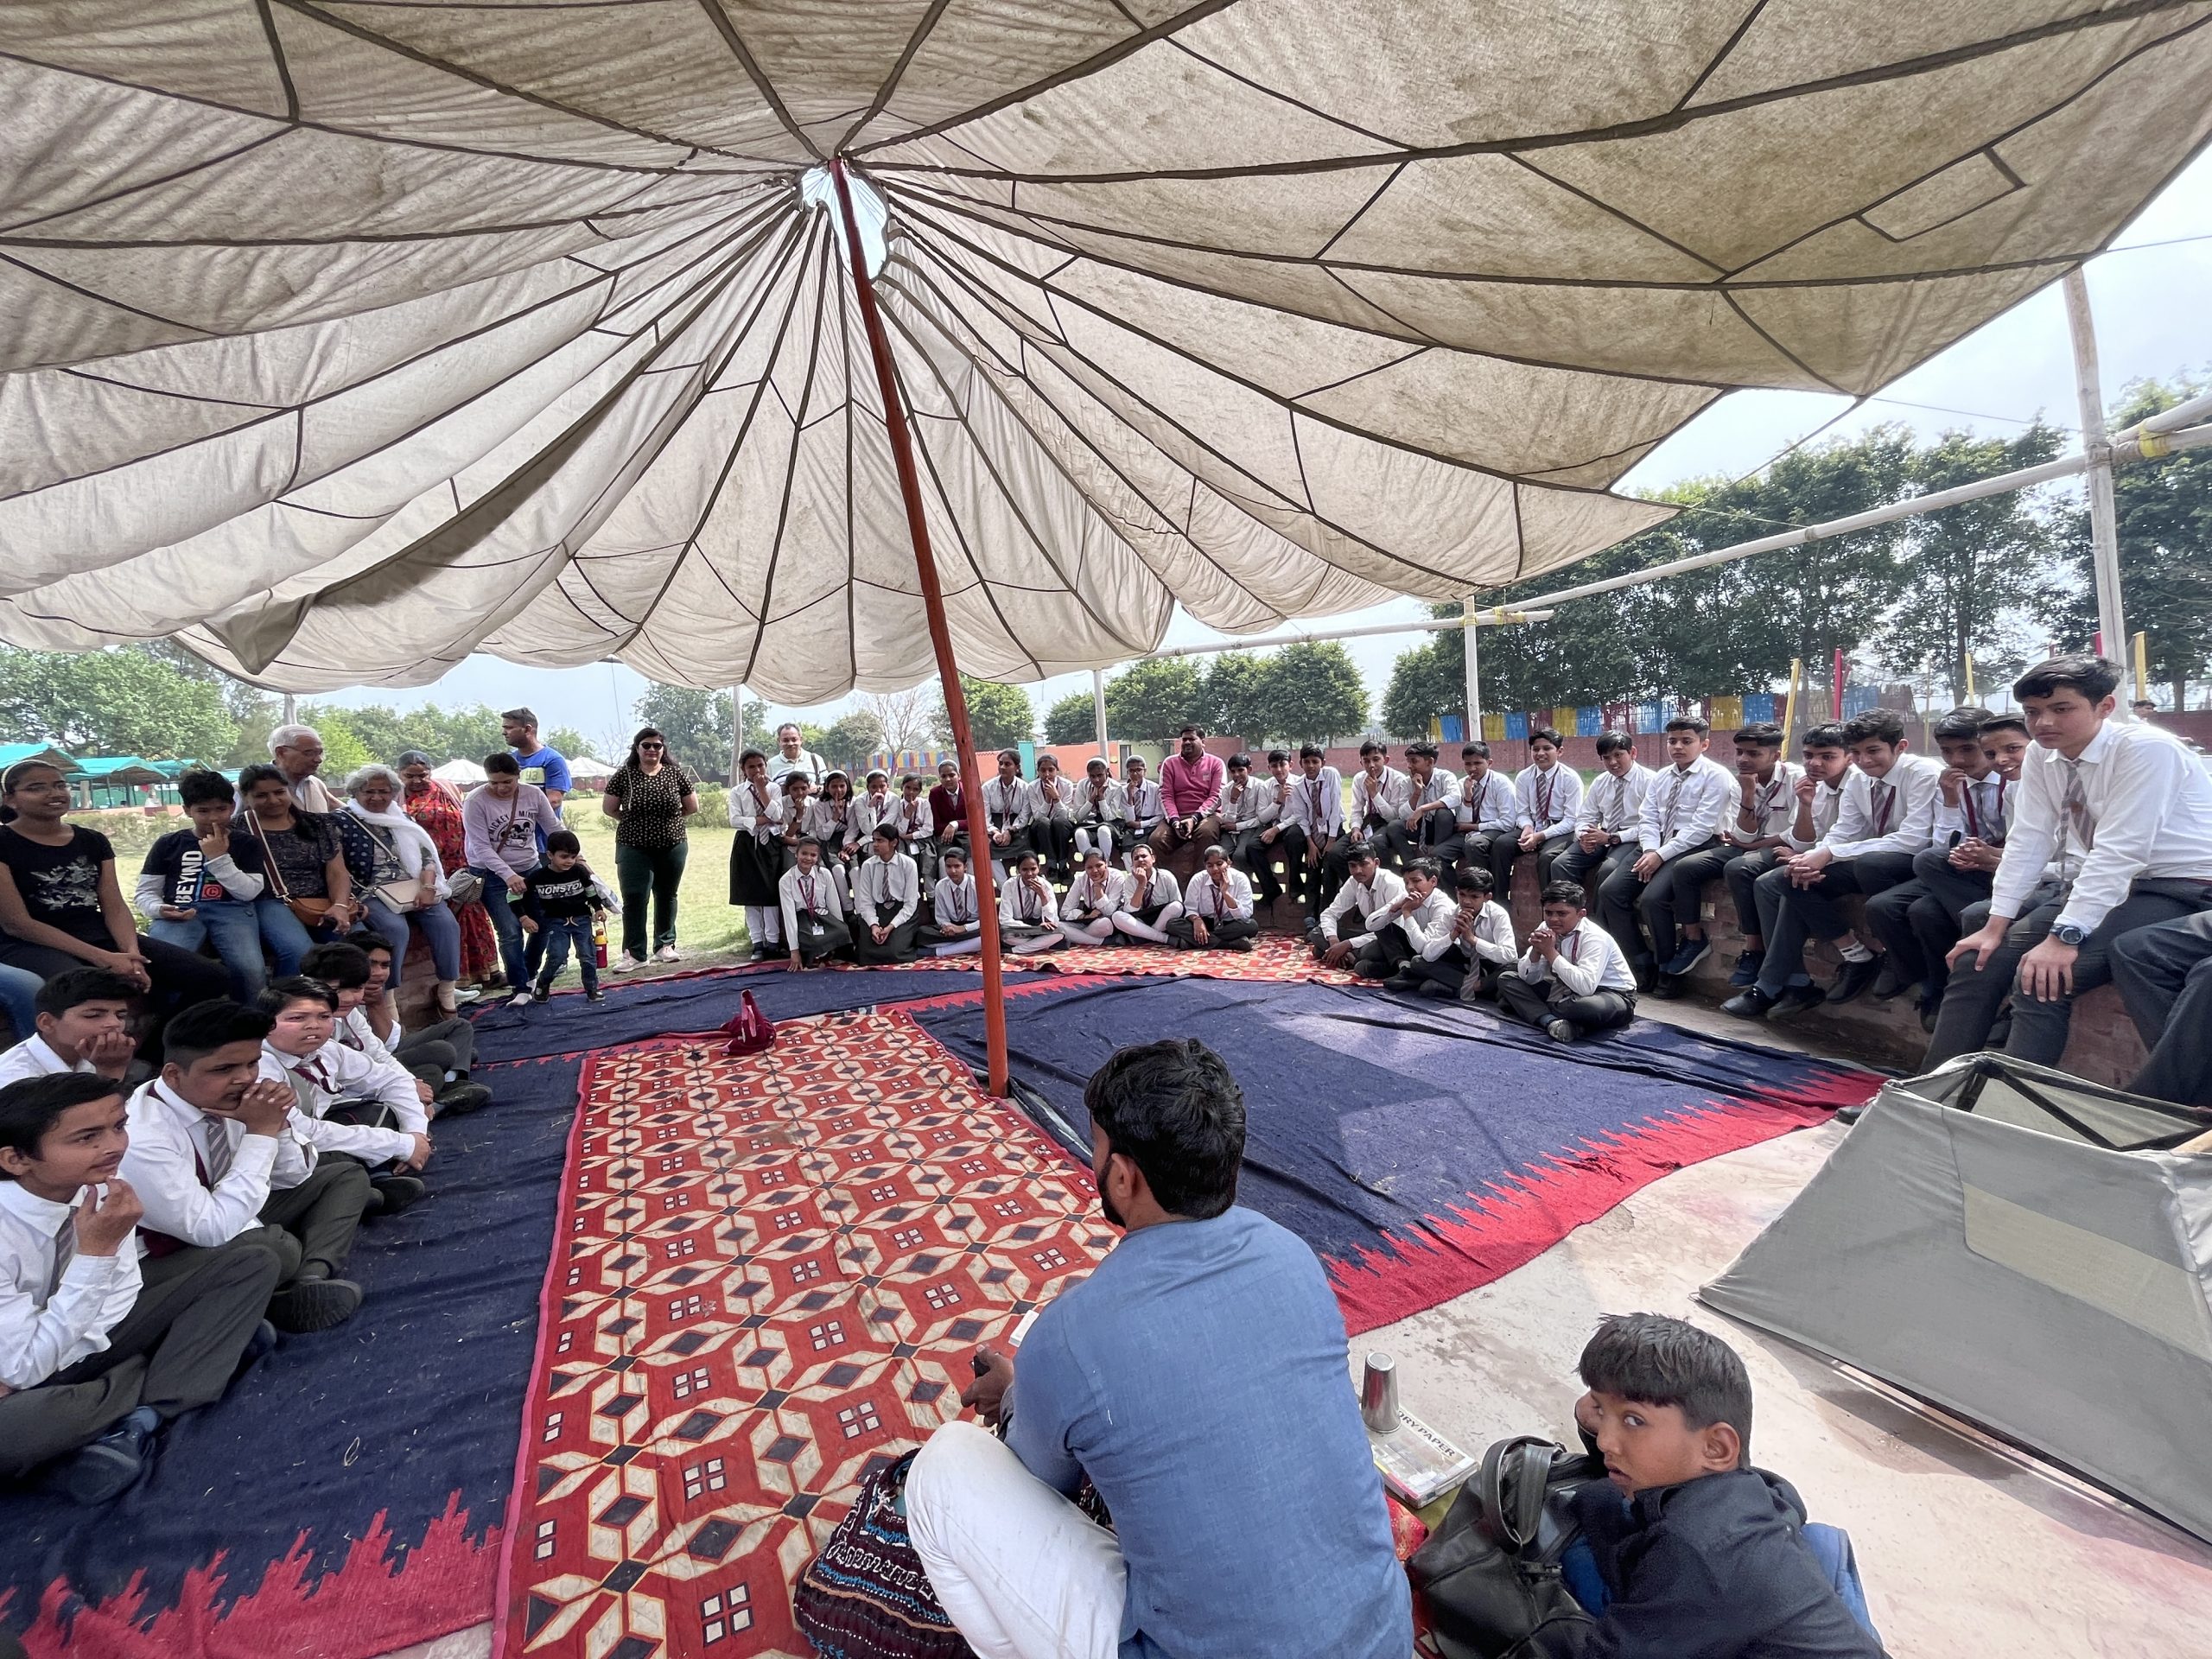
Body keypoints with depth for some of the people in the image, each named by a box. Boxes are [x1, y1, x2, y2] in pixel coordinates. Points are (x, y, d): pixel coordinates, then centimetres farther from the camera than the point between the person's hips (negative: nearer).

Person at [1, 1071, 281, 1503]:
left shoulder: (99, 1183, -14)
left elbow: (123, 1288, -1)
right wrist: (96, 1252, -33)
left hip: (87, 1341, 5)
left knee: (253, 1266, -6)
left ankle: (140, 1419, -16)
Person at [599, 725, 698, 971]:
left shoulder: (675, 773, 0)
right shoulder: (624, 774, -3)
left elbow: (692, 807, 6)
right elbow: (608, 808, 4)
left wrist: (668, 819, 8)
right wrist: (633, 822, 7)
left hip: (672, 847, 2)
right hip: (634, 849, -2)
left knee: (667, 896, 13)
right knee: (634, 899, -4)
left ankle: (664, 945, 26)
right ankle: (634, 953, 4)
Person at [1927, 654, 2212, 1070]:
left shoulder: (2146, 748, -18)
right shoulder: (2042, 757, 1)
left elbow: (2119, 852, -25)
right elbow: (2028, 841, -2)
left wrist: (2064, 937, -30)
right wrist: (1995, 926, -9)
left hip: (2173, 891, -7)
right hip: (2090, 885, 7)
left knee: (2044, 979, -28)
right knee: (1979, 959, -6)